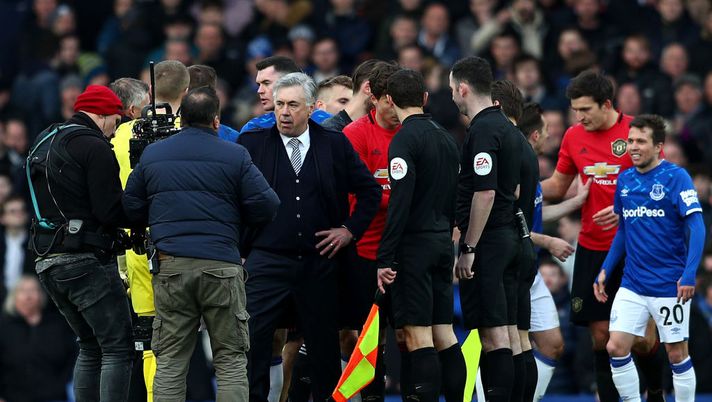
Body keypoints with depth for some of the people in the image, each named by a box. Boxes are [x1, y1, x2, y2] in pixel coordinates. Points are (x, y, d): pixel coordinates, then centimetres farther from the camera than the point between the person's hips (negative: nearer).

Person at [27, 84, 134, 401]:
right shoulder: (94, 147, -10)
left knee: (91, 348, 17)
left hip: (47, 262, 9)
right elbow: (110, 210, -16)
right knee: (118, 349, -7)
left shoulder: (43, 143, 19)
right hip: (87, 261, -9)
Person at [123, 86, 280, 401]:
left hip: (170, 266, 2)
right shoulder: (235, 156, 0)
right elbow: (266, 207, -3)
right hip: (221, 266, -2)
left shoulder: (152, 154, 9)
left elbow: (132, 208, 12)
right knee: (231, 360, 3)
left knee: (170, 362, 5)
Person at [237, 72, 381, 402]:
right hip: (266, 261, -1)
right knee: (251, 342, -10)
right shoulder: (252, 143, 2)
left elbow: (370, 190, 14)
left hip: (319, 262, 1)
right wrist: (237, 245, -3)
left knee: (324, 347, 8)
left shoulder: (335, 145, 5)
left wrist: (350, 229, 5)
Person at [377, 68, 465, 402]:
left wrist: (385, 258, -17)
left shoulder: (404, 140, -12)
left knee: (418, 335, -8)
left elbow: (399, 204, -19)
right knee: (444, 334, 11)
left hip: (414, 246, -8)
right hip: (443, 243, 8)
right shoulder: (446, 138, 13)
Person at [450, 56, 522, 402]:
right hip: (509, 236, 9)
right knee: (507, 329, 10)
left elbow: (485, 193, -22)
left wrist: (468, 249, -19)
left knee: (493, 332, -10)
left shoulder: (482, 130, -15)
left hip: (486, 242, -9)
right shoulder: (507, 127, 14)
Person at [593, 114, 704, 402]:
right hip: (632, 286, 5)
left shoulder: (676, 177, -10)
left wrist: (689, 275, -24)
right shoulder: (625, 180, 8)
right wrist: (605, 270, 12)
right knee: (616, 347, -4)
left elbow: (696, 227, -15)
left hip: (669, 286, -5)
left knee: (677, 354, 2)